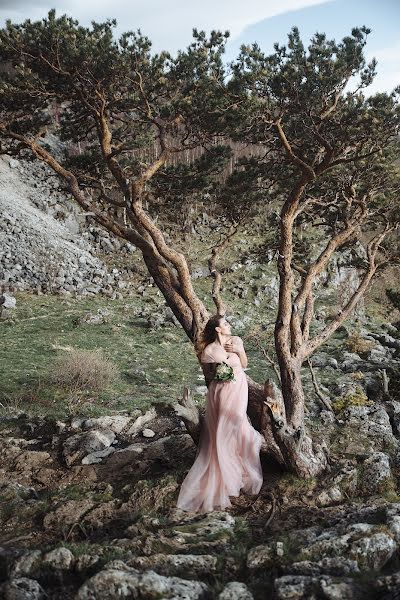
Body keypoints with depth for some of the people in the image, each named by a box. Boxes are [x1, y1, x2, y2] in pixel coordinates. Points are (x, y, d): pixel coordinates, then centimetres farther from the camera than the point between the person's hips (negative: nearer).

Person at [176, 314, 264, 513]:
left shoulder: (236, 340, -3)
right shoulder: (209, 351, -13)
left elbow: (244, 364, 6)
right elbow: (207, 373, 2)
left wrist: (240, 351, -10)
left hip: (239, 388, 3)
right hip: (221, 390, -3)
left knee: (233, 429, 13)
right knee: (221, 433, 2)